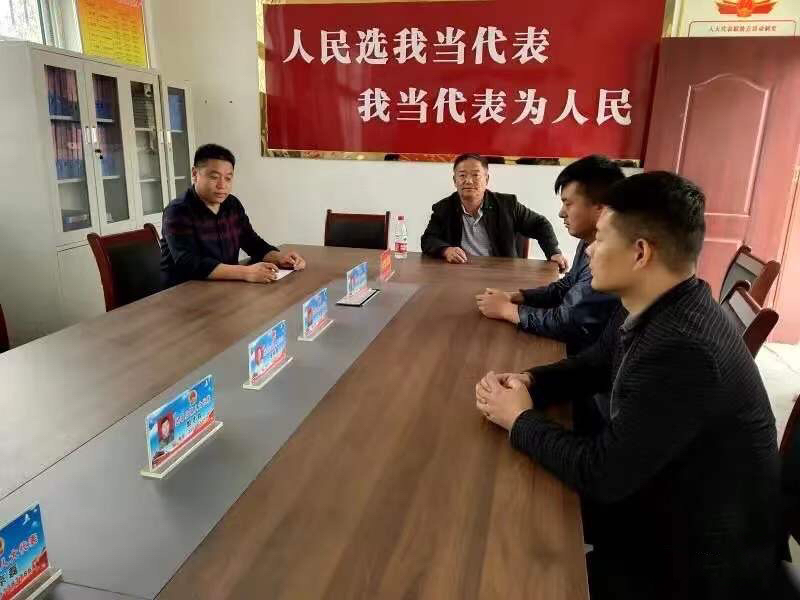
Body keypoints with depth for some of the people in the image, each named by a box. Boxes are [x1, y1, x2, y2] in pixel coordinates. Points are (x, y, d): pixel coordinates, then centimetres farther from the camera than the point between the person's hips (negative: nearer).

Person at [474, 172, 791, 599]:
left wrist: (520, 419, -15)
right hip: (652, 496, 7)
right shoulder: (648, 308, -6)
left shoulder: (686, 351, -35)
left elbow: (600, 476, -30)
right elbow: (591, 366, 10)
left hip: (700, 560, -7)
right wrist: (526, 383, -8)